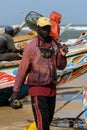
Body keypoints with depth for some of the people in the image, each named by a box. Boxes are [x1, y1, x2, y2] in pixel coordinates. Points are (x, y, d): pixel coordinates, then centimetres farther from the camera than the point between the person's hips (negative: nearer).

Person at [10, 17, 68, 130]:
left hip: (52, 89, 6)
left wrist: (63, 56, -11)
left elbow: (61, 66, 11)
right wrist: (16, 91, -6)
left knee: (48, 120, 15)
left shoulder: (54, 45, 5)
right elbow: (22, 70, -6)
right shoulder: (31, 47, -8)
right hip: (37, 90, -6)